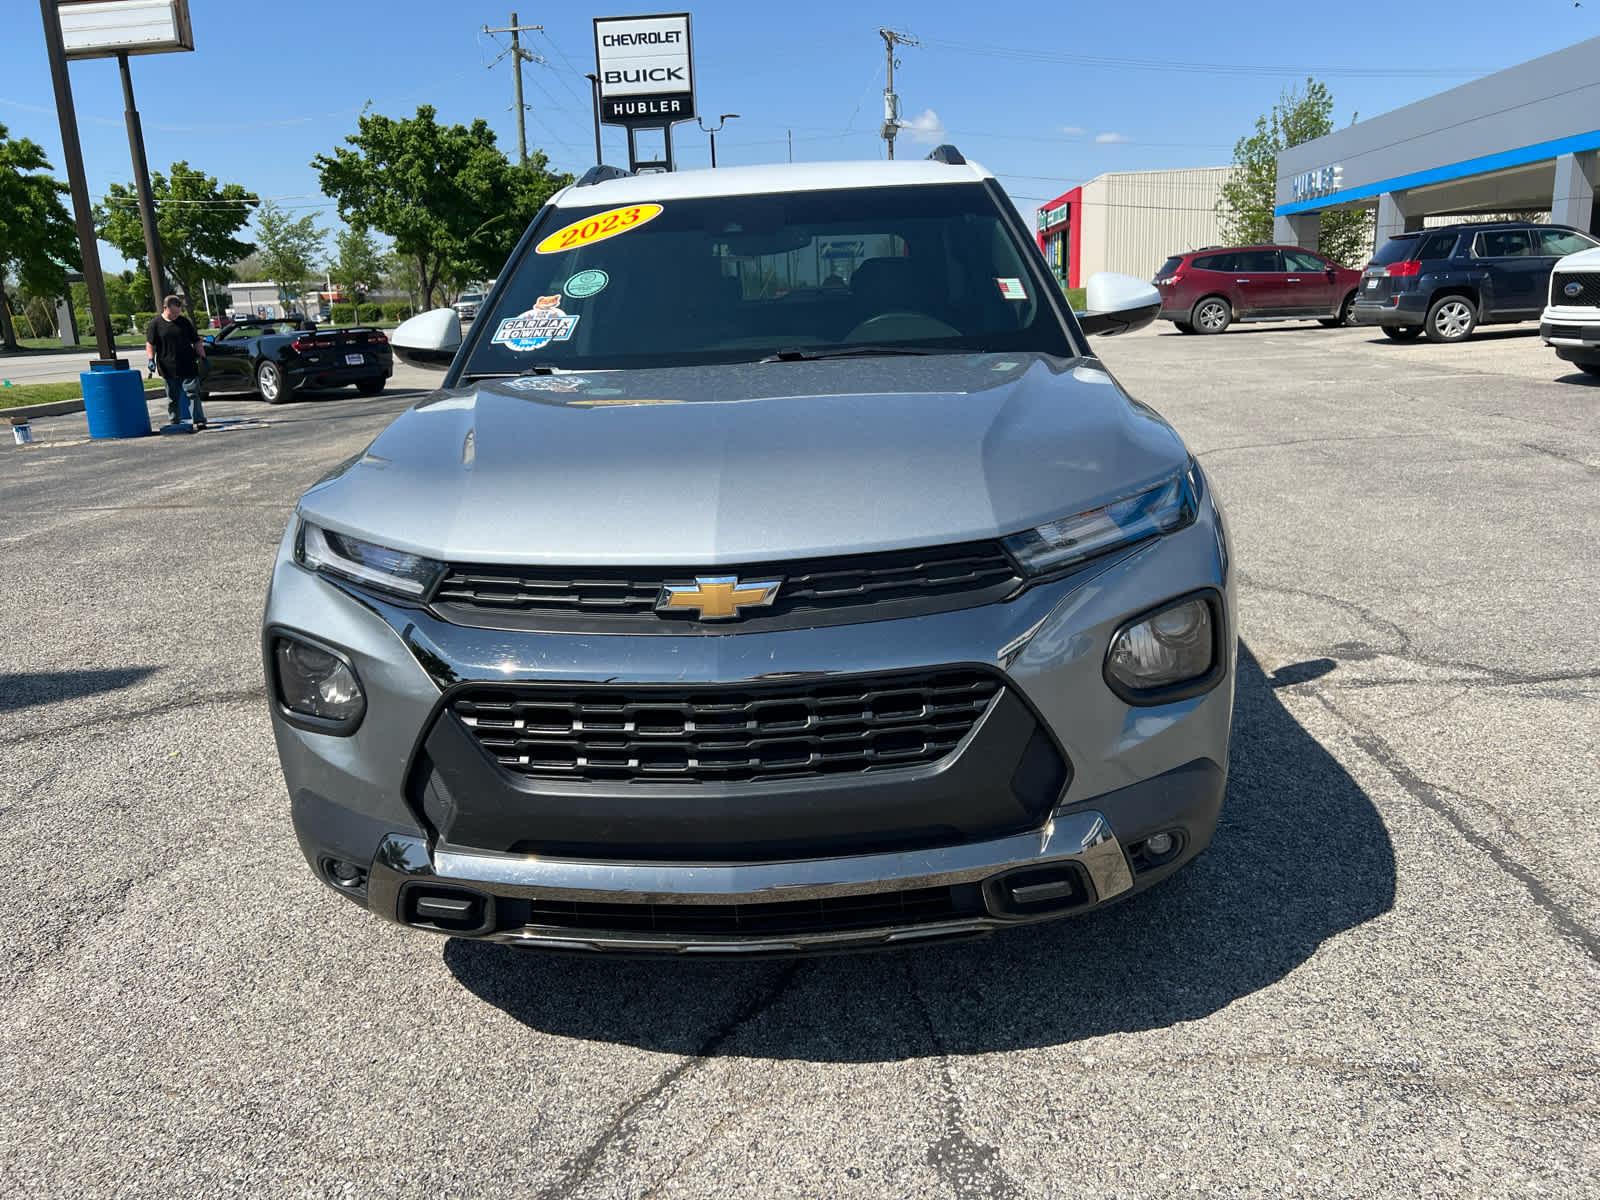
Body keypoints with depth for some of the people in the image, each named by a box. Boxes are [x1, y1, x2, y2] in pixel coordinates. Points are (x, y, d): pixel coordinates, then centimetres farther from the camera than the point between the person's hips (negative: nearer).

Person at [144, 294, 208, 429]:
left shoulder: (184, 322, 8)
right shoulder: (155, 323, 2)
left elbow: (196, 342, 13)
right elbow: (150, 344, 1)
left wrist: (203, 357, 5)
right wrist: (151, 359, -11)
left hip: (188, 367, 1)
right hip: (168, 369, -1)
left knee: (193, 393, -4)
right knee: (172, 397, 7)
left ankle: (199, 420, -6)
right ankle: (174, 422, 18)